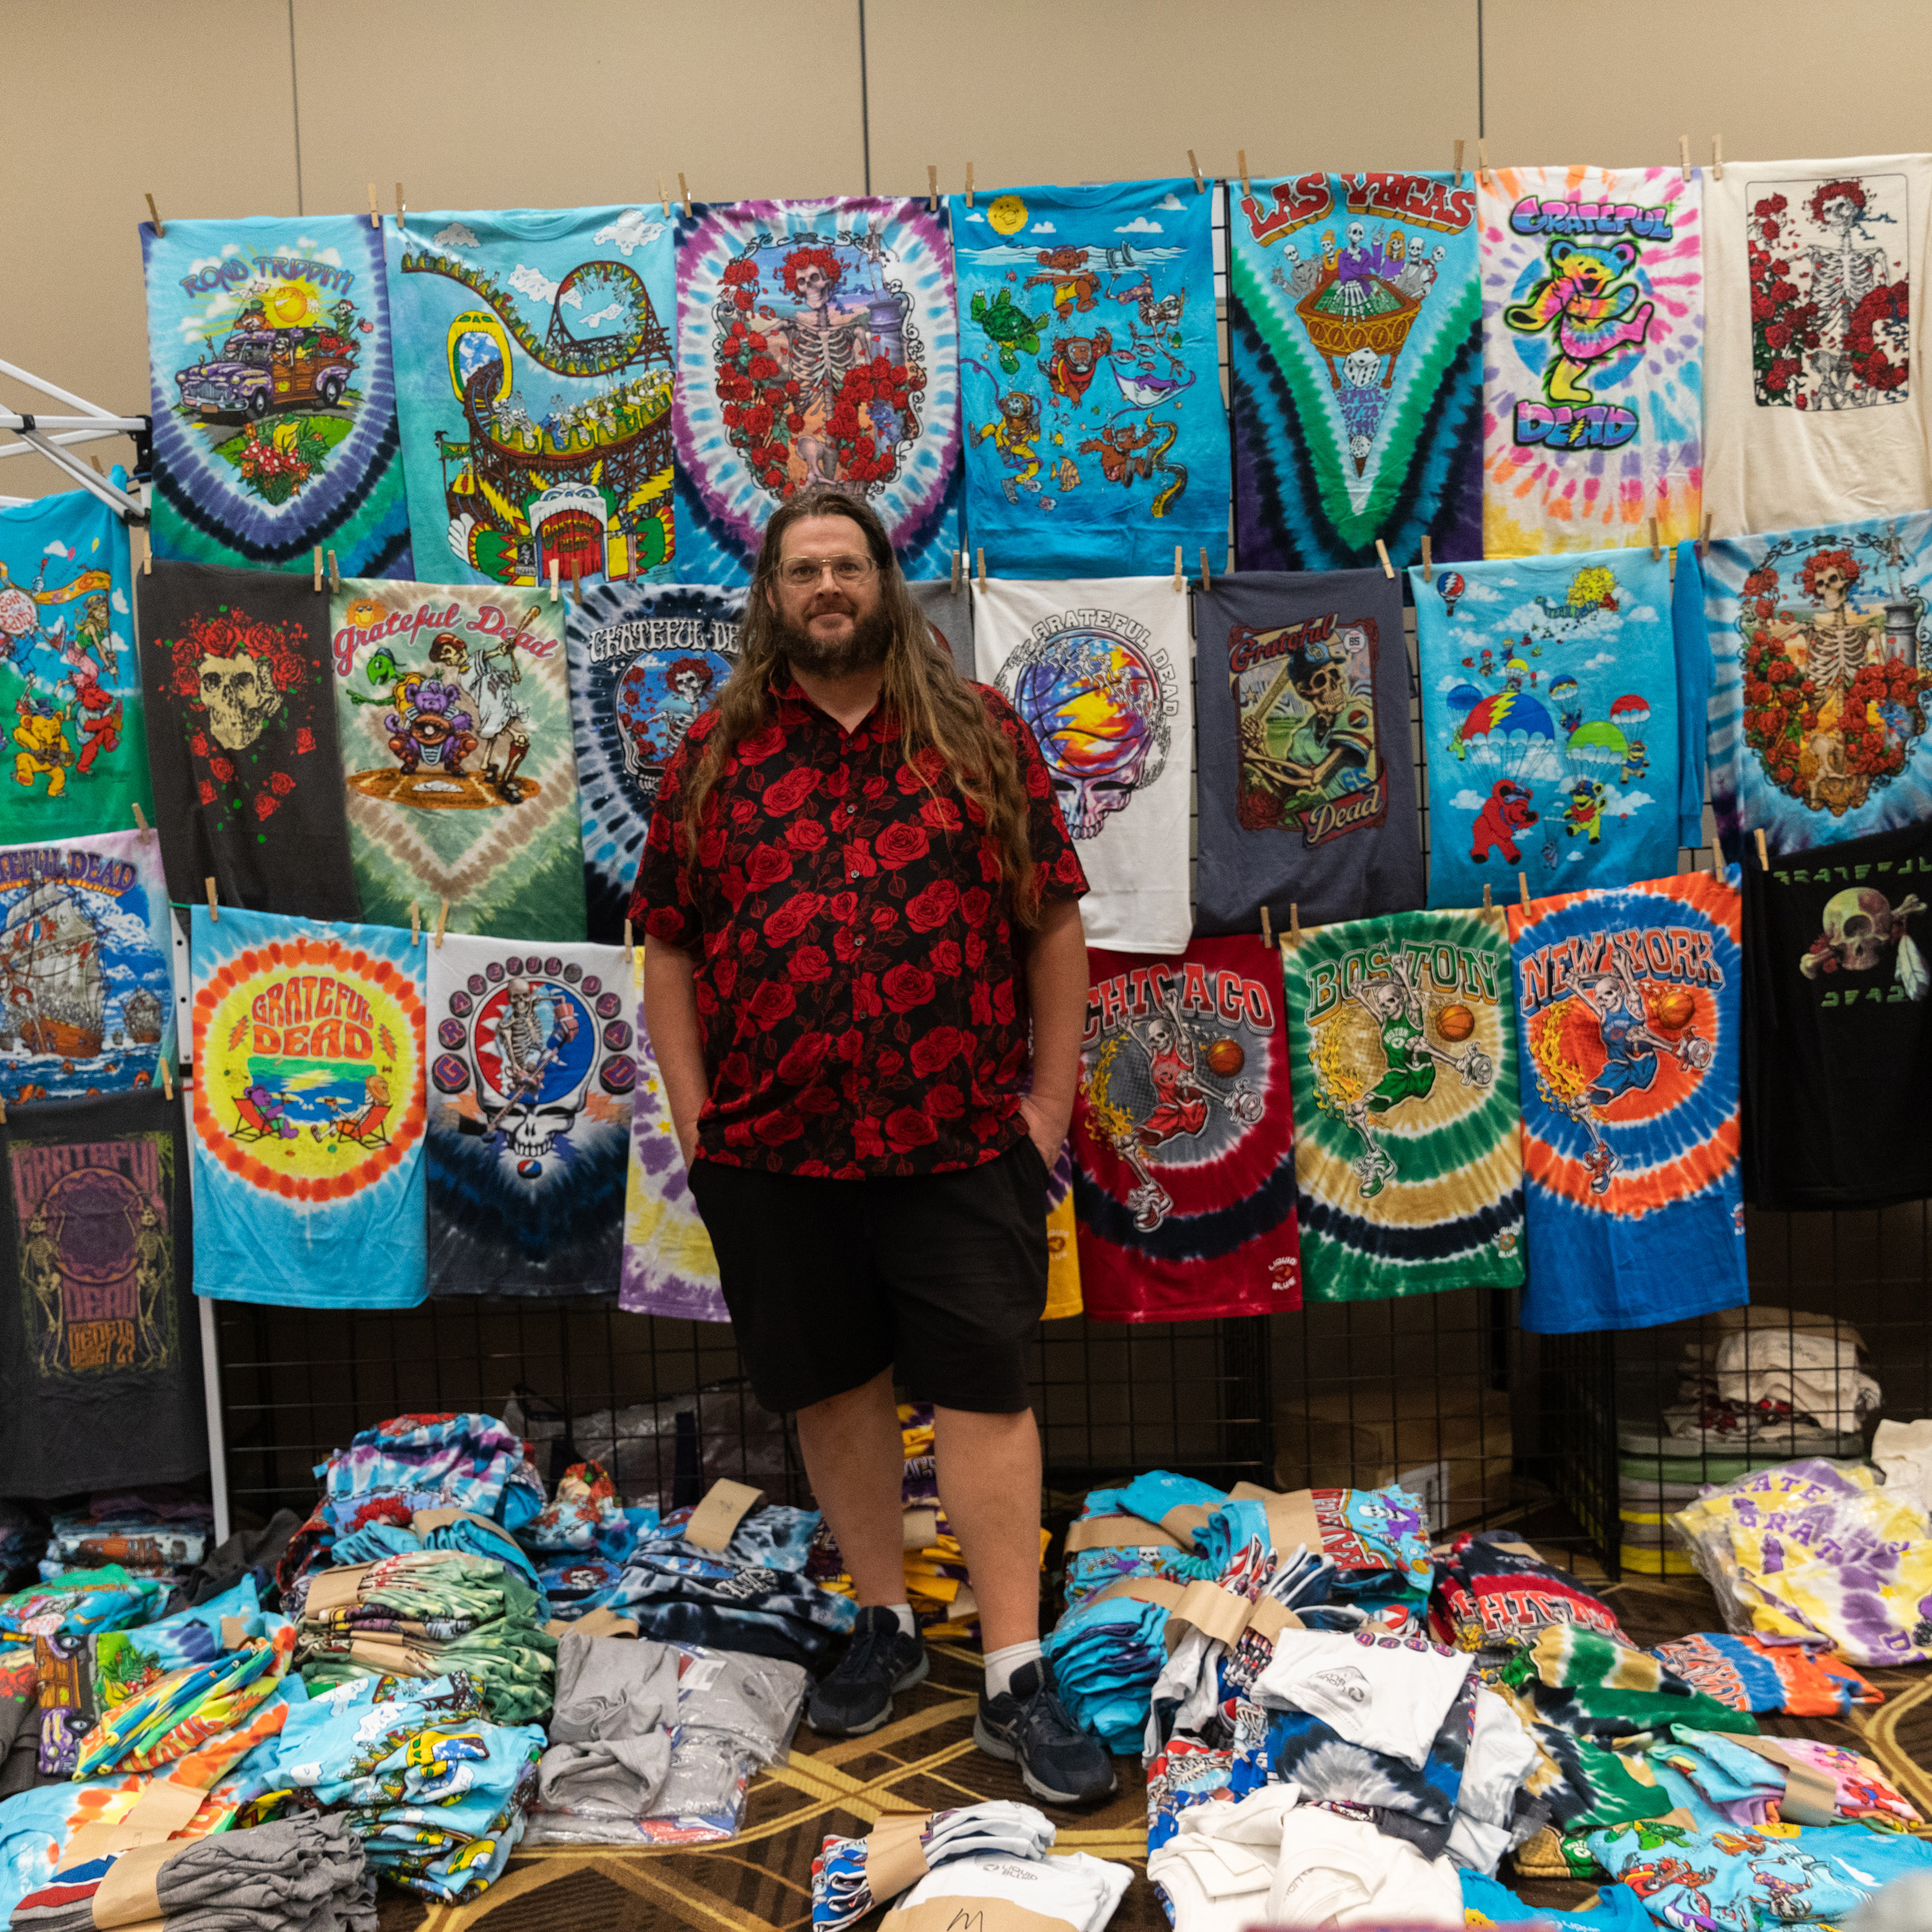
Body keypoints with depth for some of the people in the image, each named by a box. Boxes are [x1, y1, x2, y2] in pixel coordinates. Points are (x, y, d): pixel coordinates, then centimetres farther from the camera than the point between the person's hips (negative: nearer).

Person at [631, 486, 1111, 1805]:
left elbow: (1054, 921, 4)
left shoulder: (978, 733, 4)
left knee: (985, 1391, 0)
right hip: (772, 1151, 2)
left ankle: (1017, 1678, 12)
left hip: (964, 1143, -1)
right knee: (835, 1388, 13)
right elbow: (669, 945, 7)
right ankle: (887, 1623, 32)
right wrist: (694, 1111, 1)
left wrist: (1051, 1095, -1)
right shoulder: (715, 755, 7)